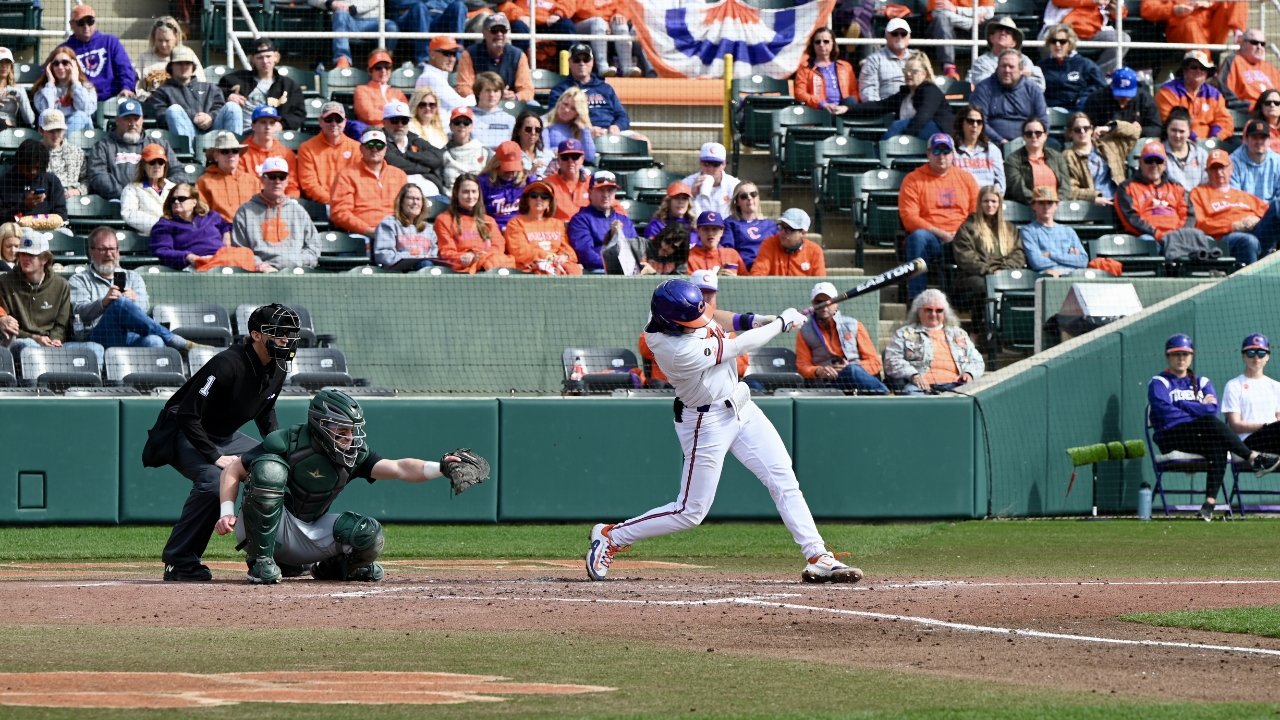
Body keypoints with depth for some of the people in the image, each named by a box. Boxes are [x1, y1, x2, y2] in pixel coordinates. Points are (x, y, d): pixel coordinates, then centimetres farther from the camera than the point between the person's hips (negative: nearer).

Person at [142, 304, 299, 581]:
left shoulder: (277, 369, -3)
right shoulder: (228, 364, -29)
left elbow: (266, 410, 18)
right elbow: (187, 416, -29)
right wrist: (216, 457, -29)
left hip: (226, 437, 9)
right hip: (185, 436, -9)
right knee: (213, 479, -34)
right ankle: (179, 562, -28)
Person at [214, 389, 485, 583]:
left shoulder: (355, 455, -4)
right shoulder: (287, 443, -18)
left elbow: (398, 469, -16)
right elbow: (233, 470, -13)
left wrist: (440, 468, -32)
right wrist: (227, 513, -27)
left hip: (311, 534, 5)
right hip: (269, 529, -5)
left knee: (369, 536, -19)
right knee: (269, 467, -31)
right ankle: (261, 560, -24)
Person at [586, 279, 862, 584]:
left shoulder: (667, 312, -12)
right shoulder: (681, 351, -34)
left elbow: (713, 317, 9)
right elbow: (739, 347, -23)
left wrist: (748, 320, -10)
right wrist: (782, 323, -10)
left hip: (740, 408, 8)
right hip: (708, 422, -8)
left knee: (785, 482, 1)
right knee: (690, 512, 1)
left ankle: (818, 558, 3)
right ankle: (611, 537, 17)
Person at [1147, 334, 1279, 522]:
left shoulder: (1202, 383, 21)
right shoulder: (1159, 383, 9)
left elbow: (1213, 409, 2)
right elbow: (1166, 413, -9)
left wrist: (1181, 405, -5)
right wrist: (1199, 407, -4)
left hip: (1201, 439, 4)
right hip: (1171, 439, -4)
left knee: (1217, 445, -34)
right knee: (1210, 423, -31)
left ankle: (1210, 502, -45)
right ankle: (1254, 459, -30)